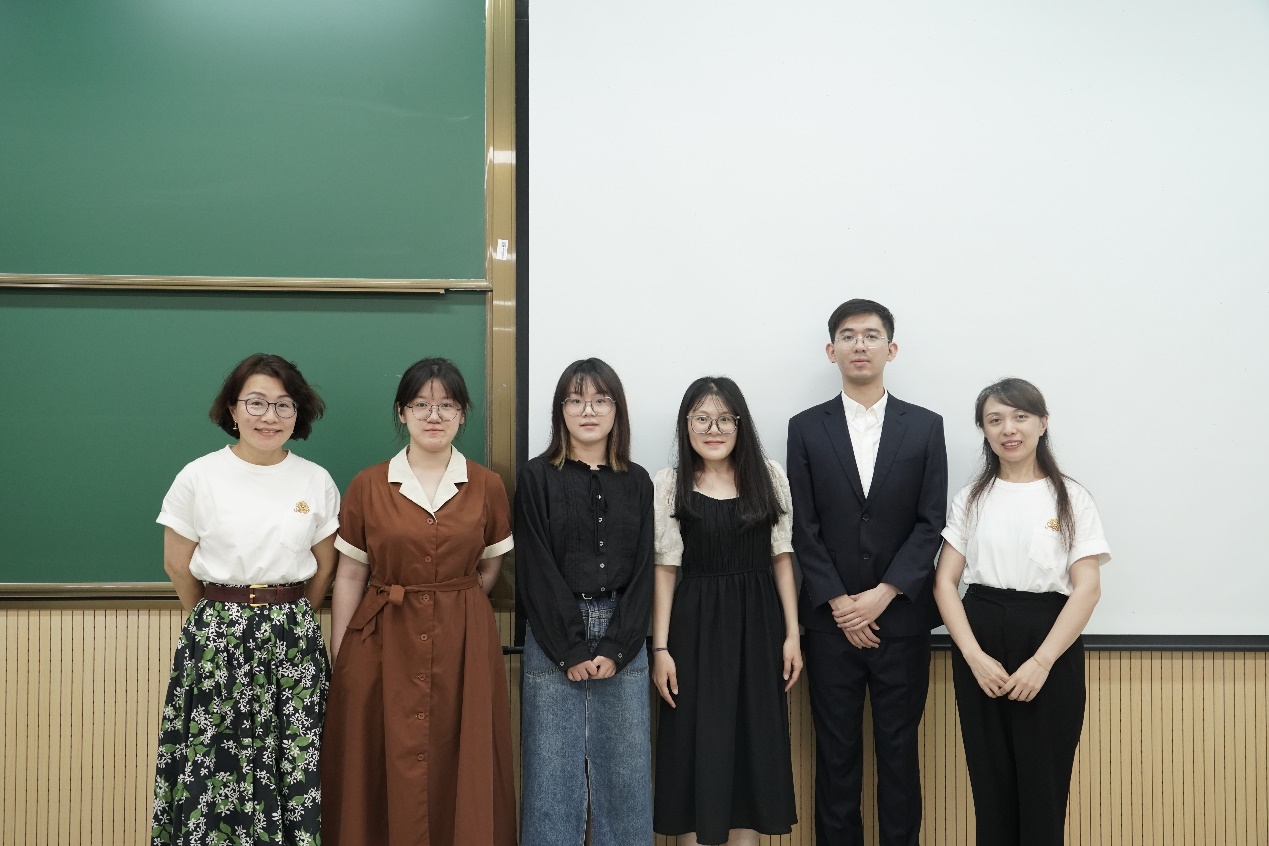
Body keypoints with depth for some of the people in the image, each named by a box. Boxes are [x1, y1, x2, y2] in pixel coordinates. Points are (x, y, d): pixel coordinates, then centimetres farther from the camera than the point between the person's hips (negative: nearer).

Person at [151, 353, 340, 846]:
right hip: (216, 639, -1)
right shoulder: (198, 477, -3)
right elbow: (178, 565, 4)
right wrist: (217, 621, 11)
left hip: (294, 640, 2)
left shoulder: (317, 482, 2)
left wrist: (290, 621, 13)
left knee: (294, 766, 2)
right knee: (216, 768, 0)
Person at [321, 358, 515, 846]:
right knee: (381, 770, 6)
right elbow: (349, 577, 1)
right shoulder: (366, 486, 0)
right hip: (382, 644, 0)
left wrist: (450, 608, 3)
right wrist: (339, 660, -2)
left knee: (461, 770, 6)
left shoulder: (487, 487, 1)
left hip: (463, 644, 1)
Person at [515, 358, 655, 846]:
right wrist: (572, 651, -11)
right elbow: (536, 570, -6)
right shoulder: (537, 478, -1)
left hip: (623, 639, 3)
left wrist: (615, 649, -7)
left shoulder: (637, 482, 8)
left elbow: (642, 570, 4)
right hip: (553, 637, -2)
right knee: (553, 769, 3)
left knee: (624, 769, 7)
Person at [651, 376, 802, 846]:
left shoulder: (769, 477, 3)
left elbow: (782, 558, 6)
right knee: (696, 750, 4)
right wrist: (661, 648, -6)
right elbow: (665, 570, -2)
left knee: (755, 749, 8)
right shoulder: (669, 484, -2)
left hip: (758, 625, 2)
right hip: (697, 626, -2)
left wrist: (792, 634, 1)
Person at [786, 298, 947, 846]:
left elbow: (931, 523, -1)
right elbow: (804, 529, 0)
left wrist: (884, 594, -10)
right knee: (836, 754, 7)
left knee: (899, 751, 8)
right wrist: (839, 604, -9)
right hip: (830, 621, 0)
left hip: (902, 619, 0)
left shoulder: (925, 427, 5)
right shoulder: (806, 429, 4)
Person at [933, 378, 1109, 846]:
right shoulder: (971, 499, 7)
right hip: (980, 643, 2)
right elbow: (944, 582, 2)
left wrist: (1041, 662, -15)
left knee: (1043, 781, 3)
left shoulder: (1071, 498, 1)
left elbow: (1087, 588, -5)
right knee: (990, 778, 7)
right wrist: (974, 656, -11)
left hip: (1050, 646, -2)